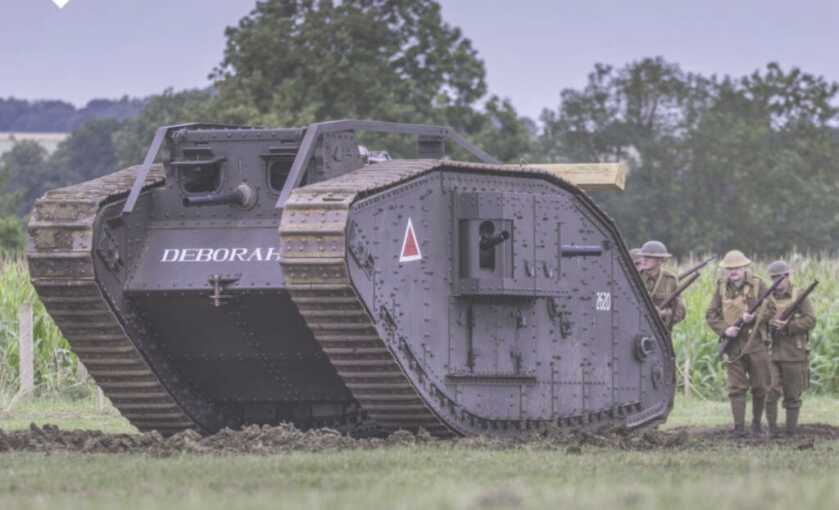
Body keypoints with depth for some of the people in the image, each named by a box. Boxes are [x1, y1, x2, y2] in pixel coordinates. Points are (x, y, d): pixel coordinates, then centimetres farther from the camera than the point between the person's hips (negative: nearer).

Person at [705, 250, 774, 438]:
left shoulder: (758, 285, 1)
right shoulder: (721, 287, 6)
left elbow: (769, 310, -2)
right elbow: (711, 315, 6)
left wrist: (753, 317, -21)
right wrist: (725, 329, -11)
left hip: (756, 340, -1)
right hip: (733, 343, 1)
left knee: (760, 387, 5)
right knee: (736, 387, -5)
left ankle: (757, 423, 21)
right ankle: (739, 427, -7)